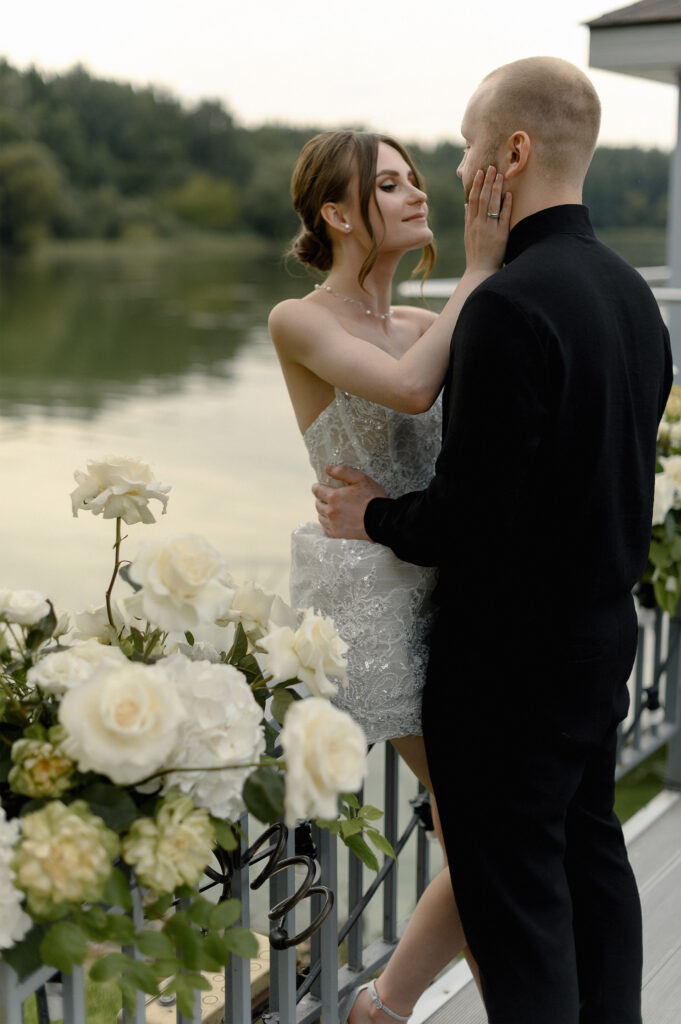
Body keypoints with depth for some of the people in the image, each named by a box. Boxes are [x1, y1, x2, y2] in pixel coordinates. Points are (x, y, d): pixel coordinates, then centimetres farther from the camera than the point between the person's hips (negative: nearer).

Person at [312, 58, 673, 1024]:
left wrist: (375, 516, -6)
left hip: (514, 652, -9)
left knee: (514, 883, 4)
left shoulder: (508, 306, -23)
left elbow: (473, 512, -24)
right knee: (591, 849, 21)